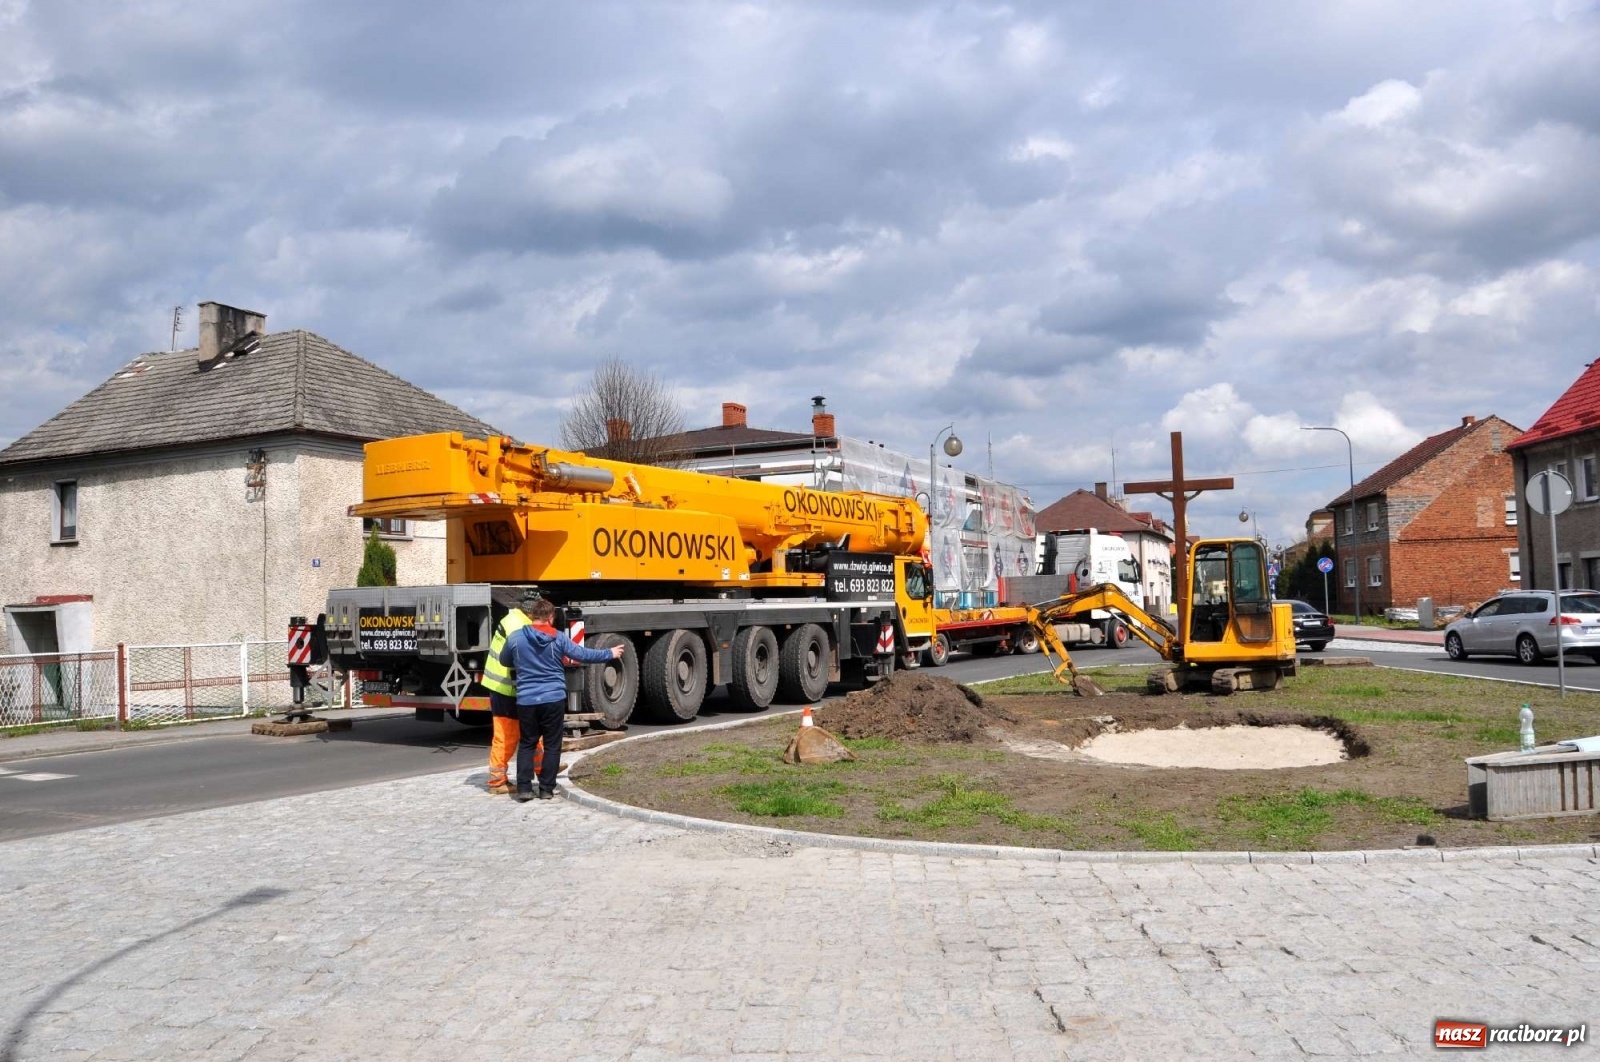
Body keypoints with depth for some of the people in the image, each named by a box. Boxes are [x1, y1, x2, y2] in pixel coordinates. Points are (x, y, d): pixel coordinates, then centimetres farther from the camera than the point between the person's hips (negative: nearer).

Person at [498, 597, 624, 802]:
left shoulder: (515, 638, -2)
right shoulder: (558, 638, -4)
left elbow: (504, 661, 14)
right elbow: (582, 654, 0)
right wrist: (609, 654, 13)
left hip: (526, 701, 1)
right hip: (554, 699, -1)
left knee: (527, 744, 13)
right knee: (552, 745, 9)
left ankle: (524, 788, 7)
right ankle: (546, 789, 10)